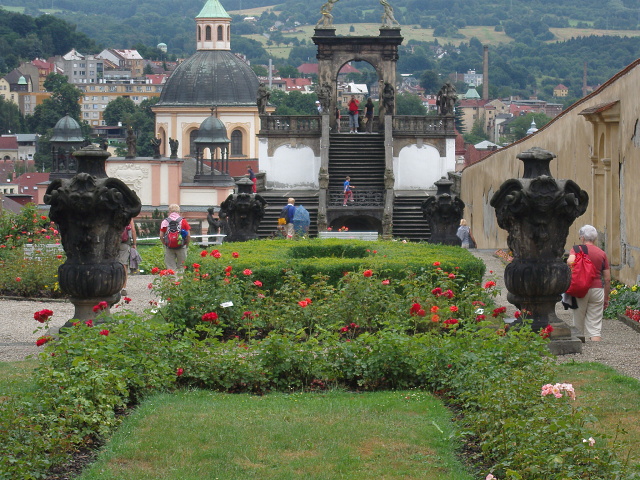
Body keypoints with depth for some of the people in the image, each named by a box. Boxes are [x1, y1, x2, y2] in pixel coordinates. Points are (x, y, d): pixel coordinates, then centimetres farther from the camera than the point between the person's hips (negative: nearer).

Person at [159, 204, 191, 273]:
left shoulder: (165, 222, 0)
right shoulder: (183, 221, 0)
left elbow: (161, 236, -1)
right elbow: (188, 235, -2)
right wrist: (186, 245, 12)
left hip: (169, 248, 0)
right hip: (181, 247, 0)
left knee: (171, 268, 4)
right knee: (181, 267, 8)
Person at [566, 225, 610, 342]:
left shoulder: (576, 249, 0)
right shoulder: (602, 254, 8)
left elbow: (571, 262, -23)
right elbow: (607, 279, 8)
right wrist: (606, 298, 16)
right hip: (597, 290, 2)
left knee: (579, 324, 12)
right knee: (595, 327, 0)